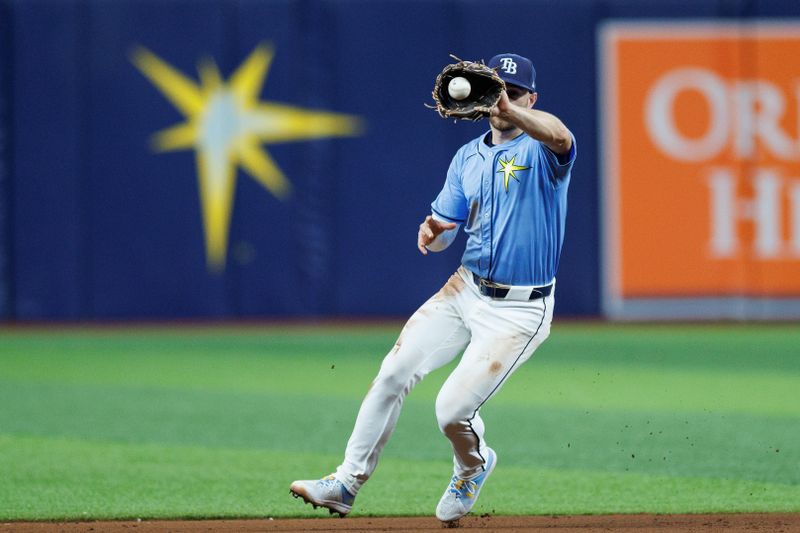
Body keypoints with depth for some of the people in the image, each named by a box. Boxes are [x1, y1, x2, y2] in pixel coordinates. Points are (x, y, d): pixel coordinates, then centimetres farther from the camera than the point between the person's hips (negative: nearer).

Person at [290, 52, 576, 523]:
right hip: (466, 290, 6)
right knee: (394, 374, -5)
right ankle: (347, 484, 4)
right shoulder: (469, 157, 10)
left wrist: (510, 112, -56)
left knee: (453, 409, -11)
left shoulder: (542, 150, -11)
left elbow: (560, 136, -38)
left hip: (520, 311, -6)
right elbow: (444, 232, 10)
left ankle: (473, 468, 24)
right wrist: (433, 231, -16)